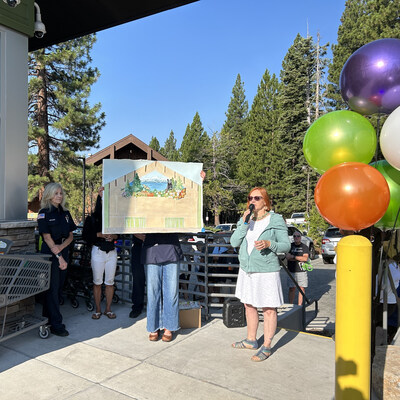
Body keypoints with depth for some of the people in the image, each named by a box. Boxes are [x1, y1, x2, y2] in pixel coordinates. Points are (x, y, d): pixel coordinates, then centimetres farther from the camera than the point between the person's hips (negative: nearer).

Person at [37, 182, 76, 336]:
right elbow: (47, 238, -10)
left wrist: (61, 247, -11)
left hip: (63, 253, 6)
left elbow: (71, 236, 9)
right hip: (50, 254, -6)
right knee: (52, 289, -2)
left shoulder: (65, 213, 11)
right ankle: (56, 325, 4)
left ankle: (48, 319, 21)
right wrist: (59, 258, -14)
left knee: (58, 288, 8)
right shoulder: (44, 213, -5)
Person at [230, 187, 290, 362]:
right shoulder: (245, 219, 7)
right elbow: (234, 242, -2)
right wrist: (245, 222, -13)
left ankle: (266, 347, 18)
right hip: (246, 270, 6)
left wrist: (269, 244, -25)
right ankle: (251, 340, 35)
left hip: (266, 271, -6)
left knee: (269, 309, 3)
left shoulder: (275, 220, -7)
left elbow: (286, 245, -7)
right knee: (249, 306, 17)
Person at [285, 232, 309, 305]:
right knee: (292, 288, 1)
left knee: (302, 288, 0)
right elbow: (287, 257, -6)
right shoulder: (290, 246, 7)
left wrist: (293, 256, -8)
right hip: (291, 271, 0)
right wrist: (300, 259, -8)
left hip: (302, 271, 0)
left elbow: (305, 258, -6)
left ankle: (300, 305, 9)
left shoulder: (304, 247, 8)